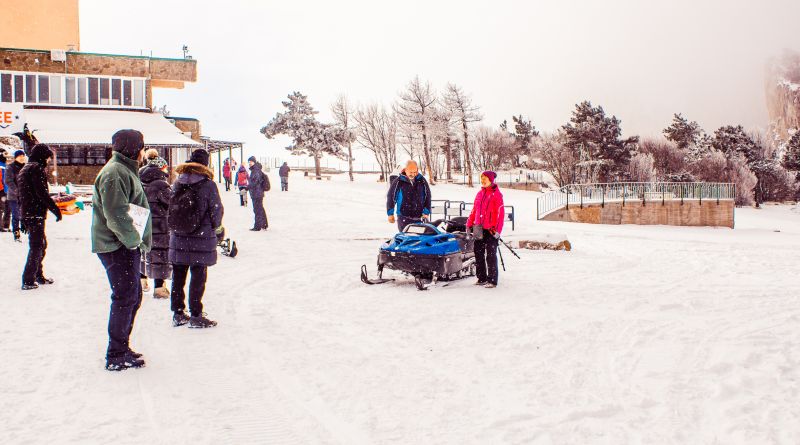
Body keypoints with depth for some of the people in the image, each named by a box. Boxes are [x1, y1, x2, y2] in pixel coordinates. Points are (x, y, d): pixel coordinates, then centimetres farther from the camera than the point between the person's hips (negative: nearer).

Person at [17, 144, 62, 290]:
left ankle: (38, 275, 27)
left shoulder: (24, 169, 20)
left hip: (27, 213, 10)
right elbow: (42, 192, -20)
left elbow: (20, 194, 22)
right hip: (36, 214, -10)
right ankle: (28, 281, -3)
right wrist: (55, 209, -16)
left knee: (41, 245, 19)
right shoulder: (37, 168, -11)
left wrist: (23, 217, 25)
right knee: (37, 246, -4)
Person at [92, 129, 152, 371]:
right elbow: (116, 214, -24)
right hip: (118, 247, -11)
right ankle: (116, 356, 3)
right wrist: (134, 240, -16)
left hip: (127, 245, 11)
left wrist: (138, 240, 13)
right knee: (125, 298, -6)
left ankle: (121, 349, 28)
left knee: (132, 297, 16)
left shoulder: (125, 170, 19)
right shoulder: (114, 173, -16)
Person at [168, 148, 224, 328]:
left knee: (178, 277, 13)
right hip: (201, 240, -5)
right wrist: (219, 230, 10)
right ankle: (196, 316, 8)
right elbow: (216, 211, -7)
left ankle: (178, 314, 22)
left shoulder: (177, 184, 3)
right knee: (198, 278, 3)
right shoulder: (208, 185, -12)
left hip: (178, 239, 5)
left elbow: (170, 209, 10)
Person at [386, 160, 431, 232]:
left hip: (418, 218, 3)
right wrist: (390, 213, 1)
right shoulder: (398, 182, -3)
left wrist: (426, 212, 5)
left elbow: (427, 196, 11)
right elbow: (391, 197, 2)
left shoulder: (422, 181, 5)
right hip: (404, 217, -3)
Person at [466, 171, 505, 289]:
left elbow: (500, 213, -10)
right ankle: (482, 278, 20)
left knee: (491, 256, -4)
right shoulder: (480, 193, 13)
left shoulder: (496, 194, -7)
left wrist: (497, 230, -16)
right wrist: (469, 224, 15)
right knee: (478, 254, 11)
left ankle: (492, 280, 1)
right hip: (479, 229, 7)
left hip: (490, 229, -7)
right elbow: (474, 210, 18)